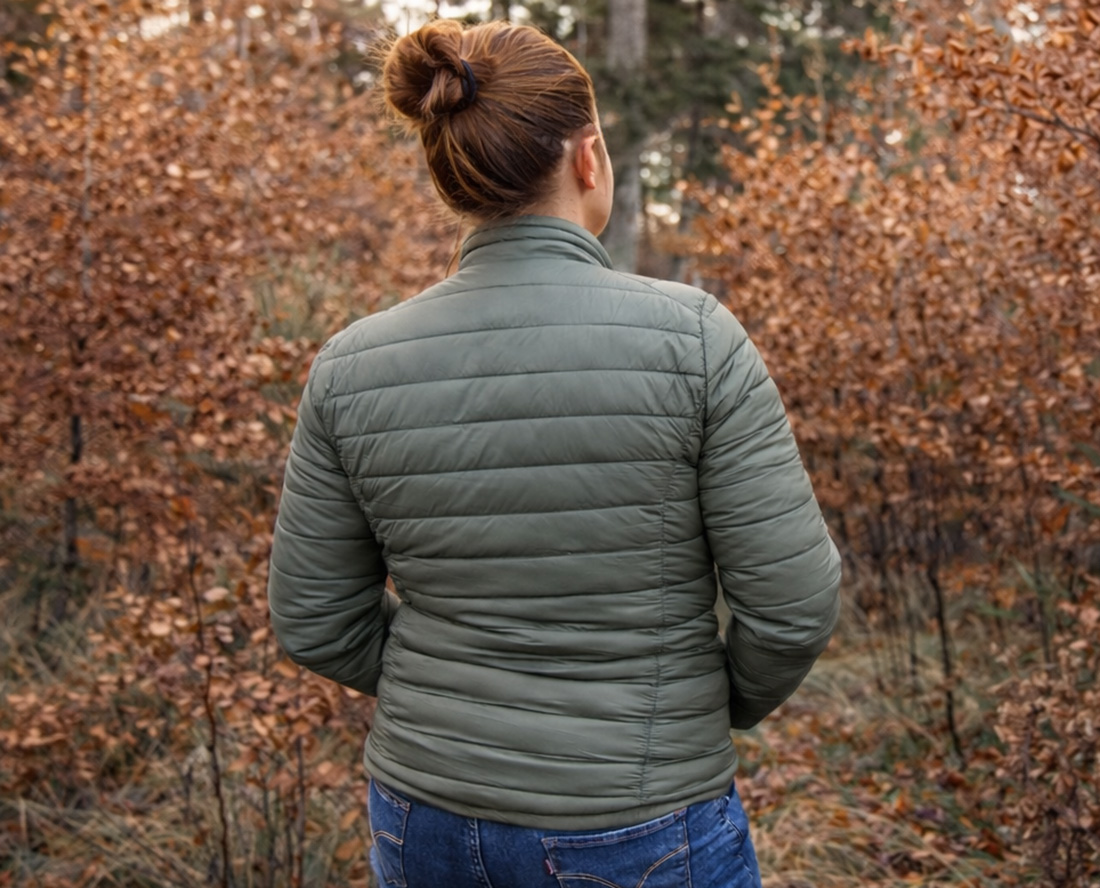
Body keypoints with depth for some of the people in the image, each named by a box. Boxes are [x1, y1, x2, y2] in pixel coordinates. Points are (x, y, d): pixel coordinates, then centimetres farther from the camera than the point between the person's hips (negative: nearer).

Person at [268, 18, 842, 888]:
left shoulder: (353, 368, -8)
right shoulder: (691, 335, -18)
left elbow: (317, 622, 0)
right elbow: (793, 602, -14)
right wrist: (722, 705, 6)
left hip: (432, 818, 4)